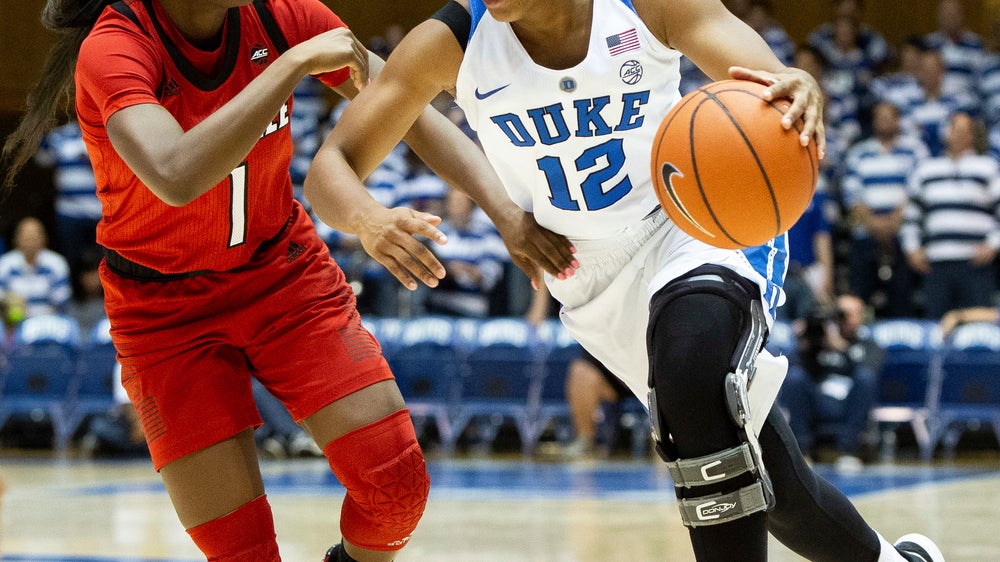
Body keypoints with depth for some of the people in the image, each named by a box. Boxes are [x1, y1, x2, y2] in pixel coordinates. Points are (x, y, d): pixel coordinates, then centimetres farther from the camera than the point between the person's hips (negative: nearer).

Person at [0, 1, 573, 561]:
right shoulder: (114, 47, -27)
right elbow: (177, 177, -45)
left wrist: (506, 209, -19)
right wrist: (296, 63, -40)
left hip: (285, 268, 4)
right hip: (166, 309, -4)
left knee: (397, 481, -9)